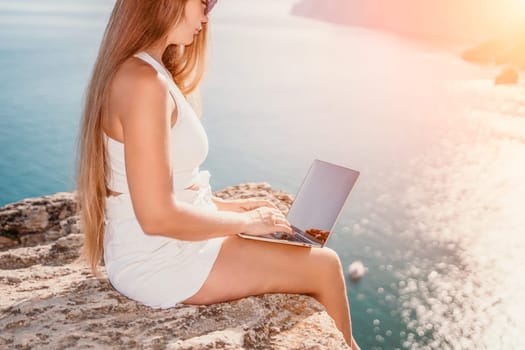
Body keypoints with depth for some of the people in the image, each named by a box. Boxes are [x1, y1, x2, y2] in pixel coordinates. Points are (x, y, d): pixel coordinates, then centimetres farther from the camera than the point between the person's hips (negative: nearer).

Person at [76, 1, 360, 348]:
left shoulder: (135, 71, 8)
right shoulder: (145, 82, -23)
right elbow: (158, 216, -26)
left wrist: (228, 205, 8)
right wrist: (245, 221, -13)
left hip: (157, 249, 10)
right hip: (162, 263, -10)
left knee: (304, 251, 19)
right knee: (323, 266, 2)